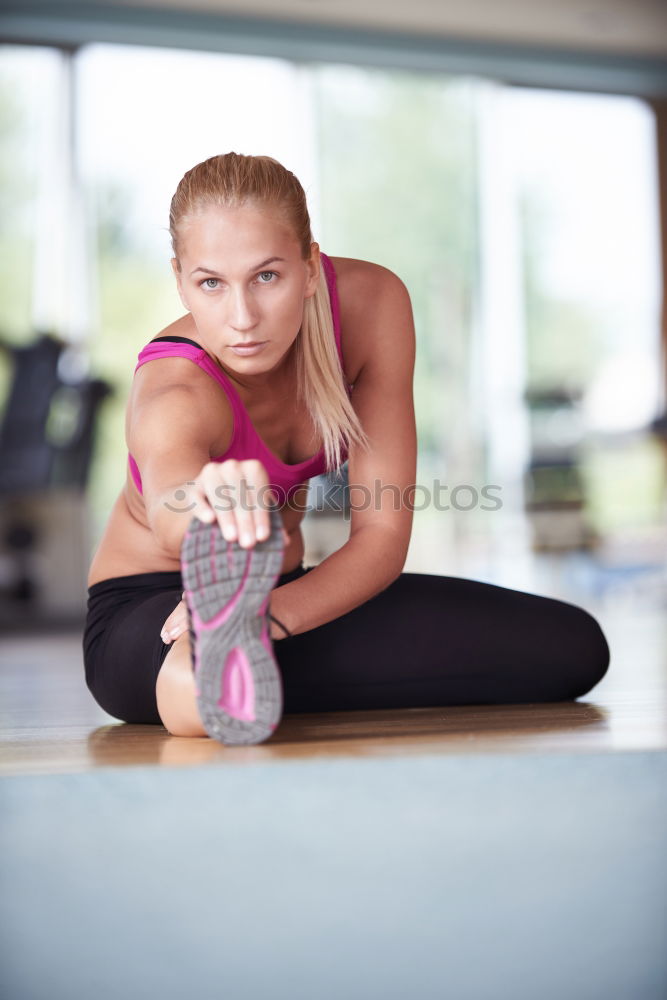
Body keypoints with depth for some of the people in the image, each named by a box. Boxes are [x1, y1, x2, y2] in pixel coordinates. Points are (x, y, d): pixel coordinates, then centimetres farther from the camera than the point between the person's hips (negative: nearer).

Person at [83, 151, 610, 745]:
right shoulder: (175, 391, -31)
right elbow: (170, 506, -56)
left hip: (285, 589, 6)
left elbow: (383, 533, -20)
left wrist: (274, 613, -38)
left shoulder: (371, 302, -19)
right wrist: (211, 507, -80)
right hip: (143, 611, -6)